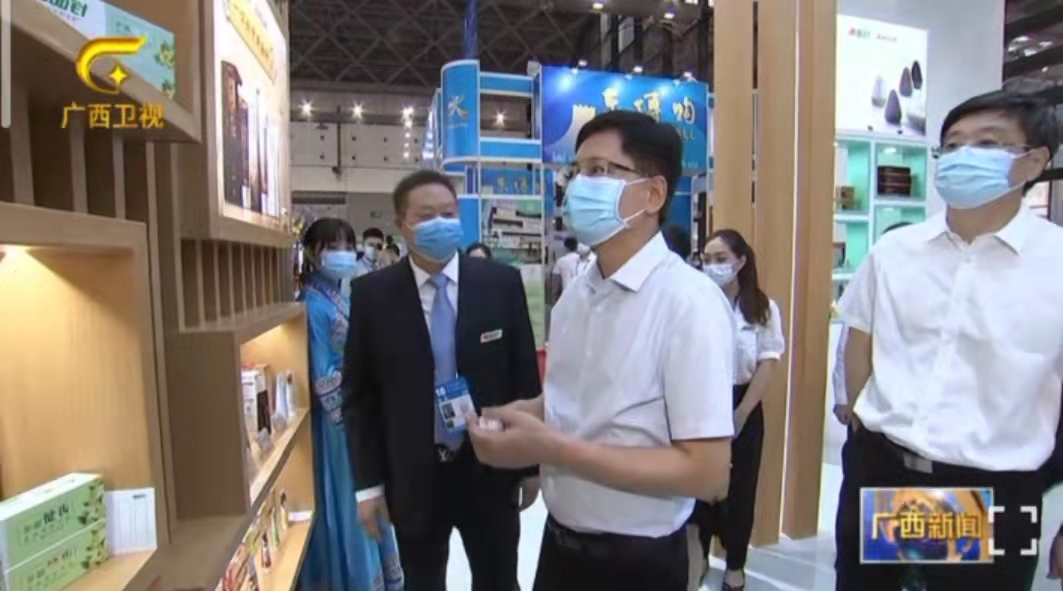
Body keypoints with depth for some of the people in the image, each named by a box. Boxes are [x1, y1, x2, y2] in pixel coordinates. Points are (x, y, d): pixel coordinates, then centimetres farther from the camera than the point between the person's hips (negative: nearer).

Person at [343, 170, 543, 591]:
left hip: (490, 469, 1)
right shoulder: (371, 294, -6)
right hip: (412, 477, 0)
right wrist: (368, 482, -3)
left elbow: (525, 375, 0)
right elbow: (359, 393, -2)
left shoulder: (502, 283, -6)